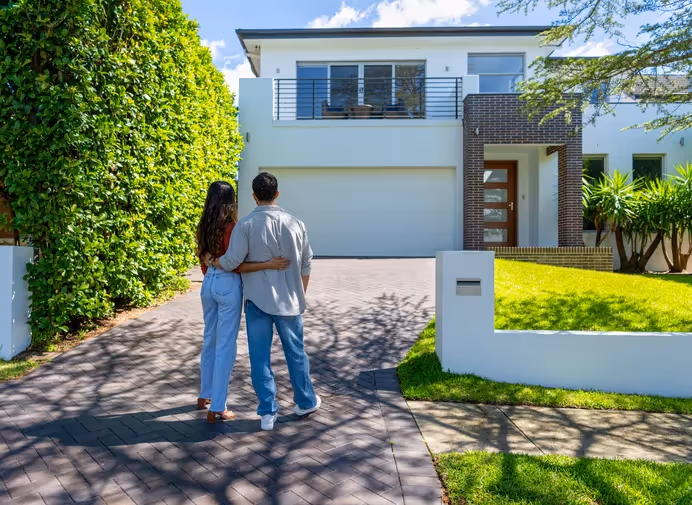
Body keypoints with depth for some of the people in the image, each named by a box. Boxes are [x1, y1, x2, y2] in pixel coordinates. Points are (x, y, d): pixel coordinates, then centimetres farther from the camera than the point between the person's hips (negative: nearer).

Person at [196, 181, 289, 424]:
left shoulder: (203, 227, 6)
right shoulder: (231, 228, -16)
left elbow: (203, 260, 13)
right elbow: (235, 266, -19)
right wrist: (268, 264, -24)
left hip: (208, 283, 8)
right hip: (228, 285, -7)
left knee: (210, 339, 20)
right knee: (225, 345, 0)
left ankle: (205, 395, 35)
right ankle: (217, 408, 6)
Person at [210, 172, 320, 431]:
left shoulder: (246, 225, -11)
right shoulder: (295, 224, -2)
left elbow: (232, 261, -16)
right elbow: (306, 265, 3)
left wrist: (212, 261, 6)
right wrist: (300, 295, 16)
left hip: (257, 300, -2)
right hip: (288, 301, 2)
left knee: (260, 357, 8)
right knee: (295, 353, 16)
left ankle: (268, 412, 13)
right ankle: (306, 401, 32)